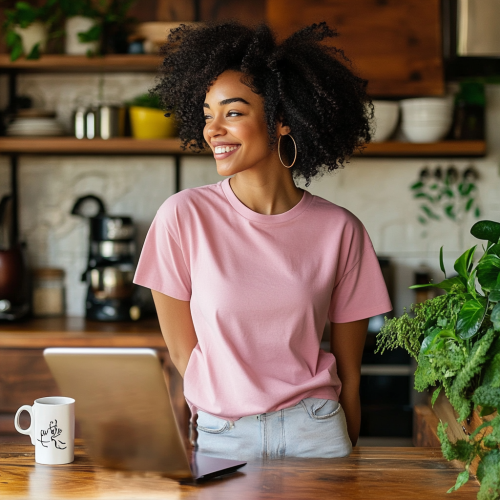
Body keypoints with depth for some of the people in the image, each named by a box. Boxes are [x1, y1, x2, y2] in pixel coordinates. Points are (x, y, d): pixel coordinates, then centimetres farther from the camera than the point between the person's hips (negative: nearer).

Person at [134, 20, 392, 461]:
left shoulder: (339, 230, -6)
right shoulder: (183, 216, -9)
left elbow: (349, 373, 2)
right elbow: (182, 350, -3)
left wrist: (350, 456, 2)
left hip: (317, 430, 1)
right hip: (220, 435, 0)